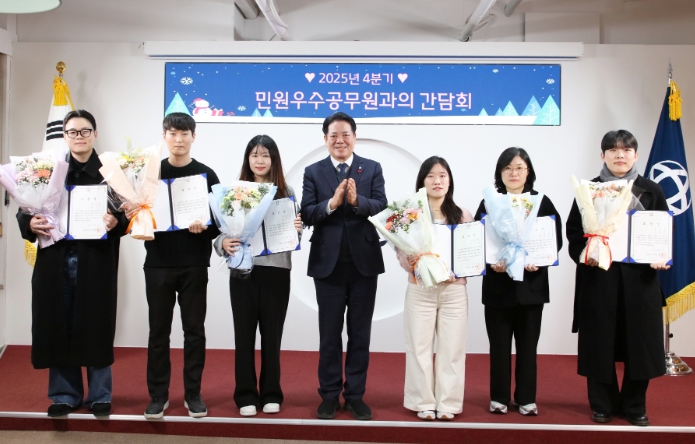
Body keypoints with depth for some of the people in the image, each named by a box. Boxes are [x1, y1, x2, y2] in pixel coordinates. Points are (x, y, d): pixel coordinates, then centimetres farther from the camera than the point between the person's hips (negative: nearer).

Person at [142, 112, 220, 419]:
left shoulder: (206, 175, 4)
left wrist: (204, 228, -19)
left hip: (194, 265, -1)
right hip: (158, 263, 1)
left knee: (194, 330, 5)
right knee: (159, 331, 7)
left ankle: (193, 394, 16)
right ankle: (158, 395, 17)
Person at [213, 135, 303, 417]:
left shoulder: (286, 191, 5)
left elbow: (294, 231, 7)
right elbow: (222, 228, 2)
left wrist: (297, 230, -14)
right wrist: (223, 243, -19)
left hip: (276, 270, 0)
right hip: (243, 270, 0)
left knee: (272, 333, 9)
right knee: (244, 333, 6)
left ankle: (271, 394, 22)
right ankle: (246, 395, 18)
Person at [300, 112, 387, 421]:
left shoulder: (373, 169, 4)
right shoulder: (313, 172, 4)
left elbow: (381, 207, -8)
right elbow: (306, 215, -6)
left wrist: (357, 201, -26)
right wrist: (332, 203, -23)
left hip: (364, 262, 0)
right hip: (328, 263, 0)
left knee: (360, 335, 9)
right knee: (330, 335, 9)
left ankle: (355, 395, 21)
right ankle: (329, 395, 21)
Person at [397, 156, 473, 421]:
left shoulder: (463, 215, 5)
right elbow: (400, 251, 0)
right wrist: (412, 265, -19)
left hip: (454, 291, 1)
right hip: (420, 290, -1)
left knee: (452, 348, 4)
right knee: (420, 347, 3)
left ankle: (448, 404, 15)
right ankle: (424, 403, 15)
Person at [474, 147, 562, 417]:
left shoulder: (542, 203, 4)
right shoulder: (488, 203, 3)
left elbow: (556, 240, 0)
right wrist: (491, 262, -19)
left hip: (531, 284, 1)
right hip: (498, 285, 0)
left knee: (527, 344, 8)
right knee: (499, 344, 6)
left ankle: (526, 399, 20)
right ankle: (499, 398, 18)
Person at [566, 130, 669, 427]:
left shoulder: (651, 191, 7)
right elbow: (573, 230, 1)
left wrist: (662, 257, -12)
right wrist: (583, 254, -17)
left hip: (639, 277, 1)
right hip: (599, 278, -1)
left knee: (639, 341, 5)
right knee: (600, 341, 4)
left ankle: (634, 406, 21)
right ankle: (602, 405, 18)